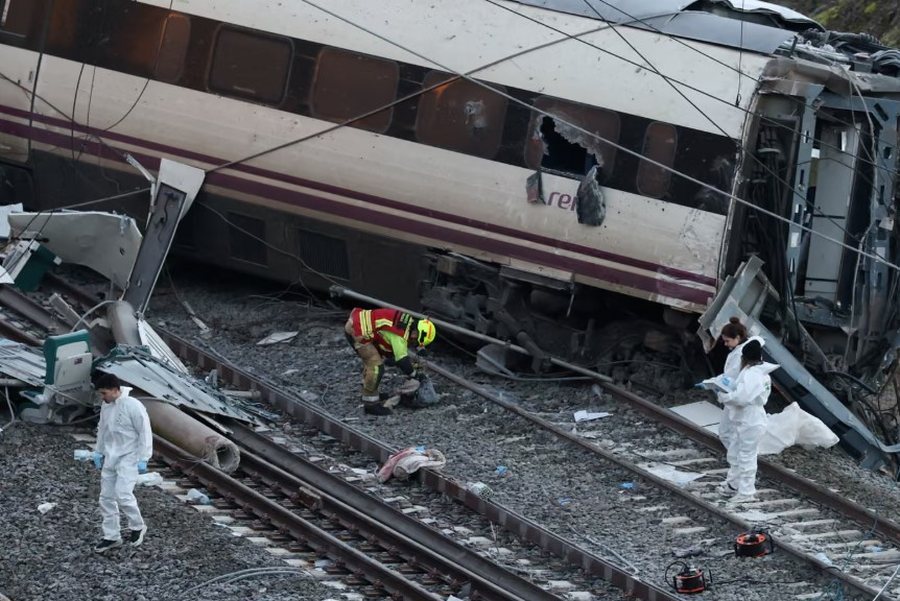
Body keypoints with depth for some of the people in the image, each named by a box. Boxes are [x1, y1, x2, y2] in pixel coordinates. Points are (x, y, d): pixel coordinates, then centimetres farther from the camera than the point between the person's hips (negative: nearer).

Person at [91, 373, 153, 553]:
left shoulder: (133, 406, -17)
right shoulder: (105, 407, 5)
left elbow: (145, 433, -15)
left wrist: (142, 459, -16)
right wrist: (98, 452, 16)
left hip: (128, 458, -8)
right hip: (110, 458, 8)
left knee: (123, 494, -19)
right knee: (106, 497, 7)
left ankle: (137, 527, 4)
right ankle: (111, 537, 16)